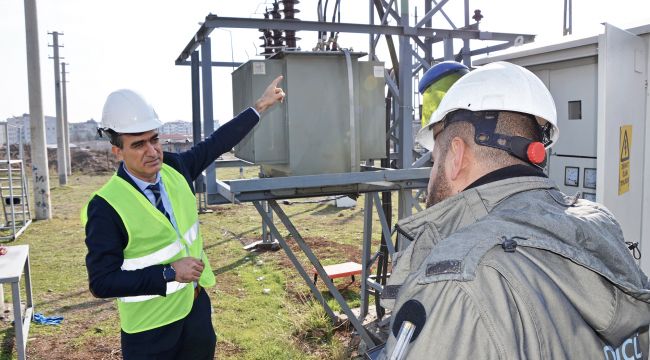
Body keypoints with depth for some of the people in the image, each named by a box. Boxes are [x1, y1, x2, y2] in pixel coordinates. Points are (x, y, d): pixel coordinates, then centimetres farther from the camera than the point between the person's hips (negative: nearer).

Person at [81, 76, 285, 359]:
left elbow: (216, 143, 8)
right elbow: (101, 282, -20)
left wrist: (260, 106, 13)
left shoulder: (174, 169, -5)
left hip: (198, 307, 6)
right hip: (151, 327, -5)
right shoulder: (107, 207, -22)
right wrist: (170, 273, -26)